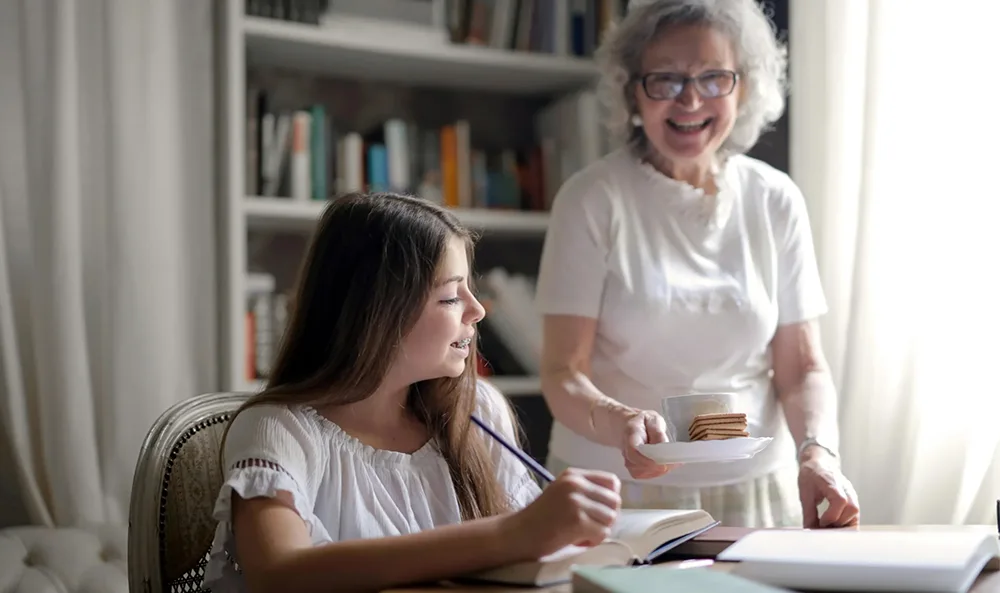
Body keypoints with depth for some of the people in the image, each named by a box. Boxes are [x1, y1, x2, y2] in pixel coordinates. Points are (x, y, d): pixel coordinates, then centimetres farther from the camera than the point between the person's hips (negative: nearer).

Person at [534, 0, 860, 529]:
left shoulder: (775, 201, 5)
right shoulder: (592, 198, -4)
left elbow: (801, 367, 6)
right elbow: (563, 373, -8)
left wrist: (817, 452, -13)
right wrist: (619, 423, -28)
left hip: (755, 492, 2)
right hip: (618, 495, -2)